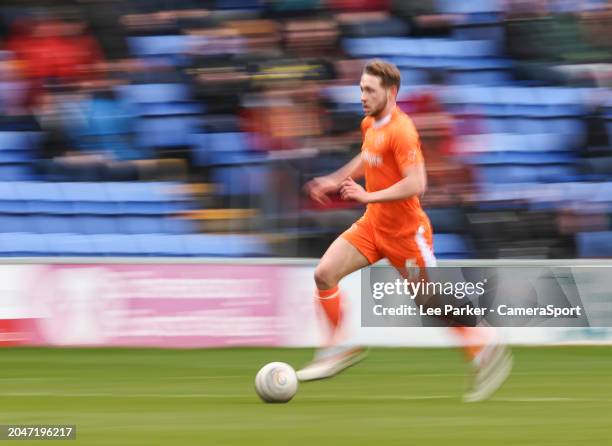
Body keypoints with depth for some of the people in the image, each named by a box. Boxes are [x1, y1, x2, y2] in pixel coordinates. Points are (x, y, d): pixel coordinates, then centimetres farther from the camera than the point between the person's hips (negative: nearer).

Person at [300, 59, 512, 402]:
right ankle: (342, 348, 6)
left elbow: (415, 184, -30)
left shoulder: (401, 131, -22)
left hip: (405, 230, -8)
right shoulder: (370, 124, 5)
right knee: (324, 274, -5)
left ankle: (488, 353, 16)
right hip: (373, 224, 8)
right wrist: (335, 181, 19)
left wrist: (368, 196, -30)